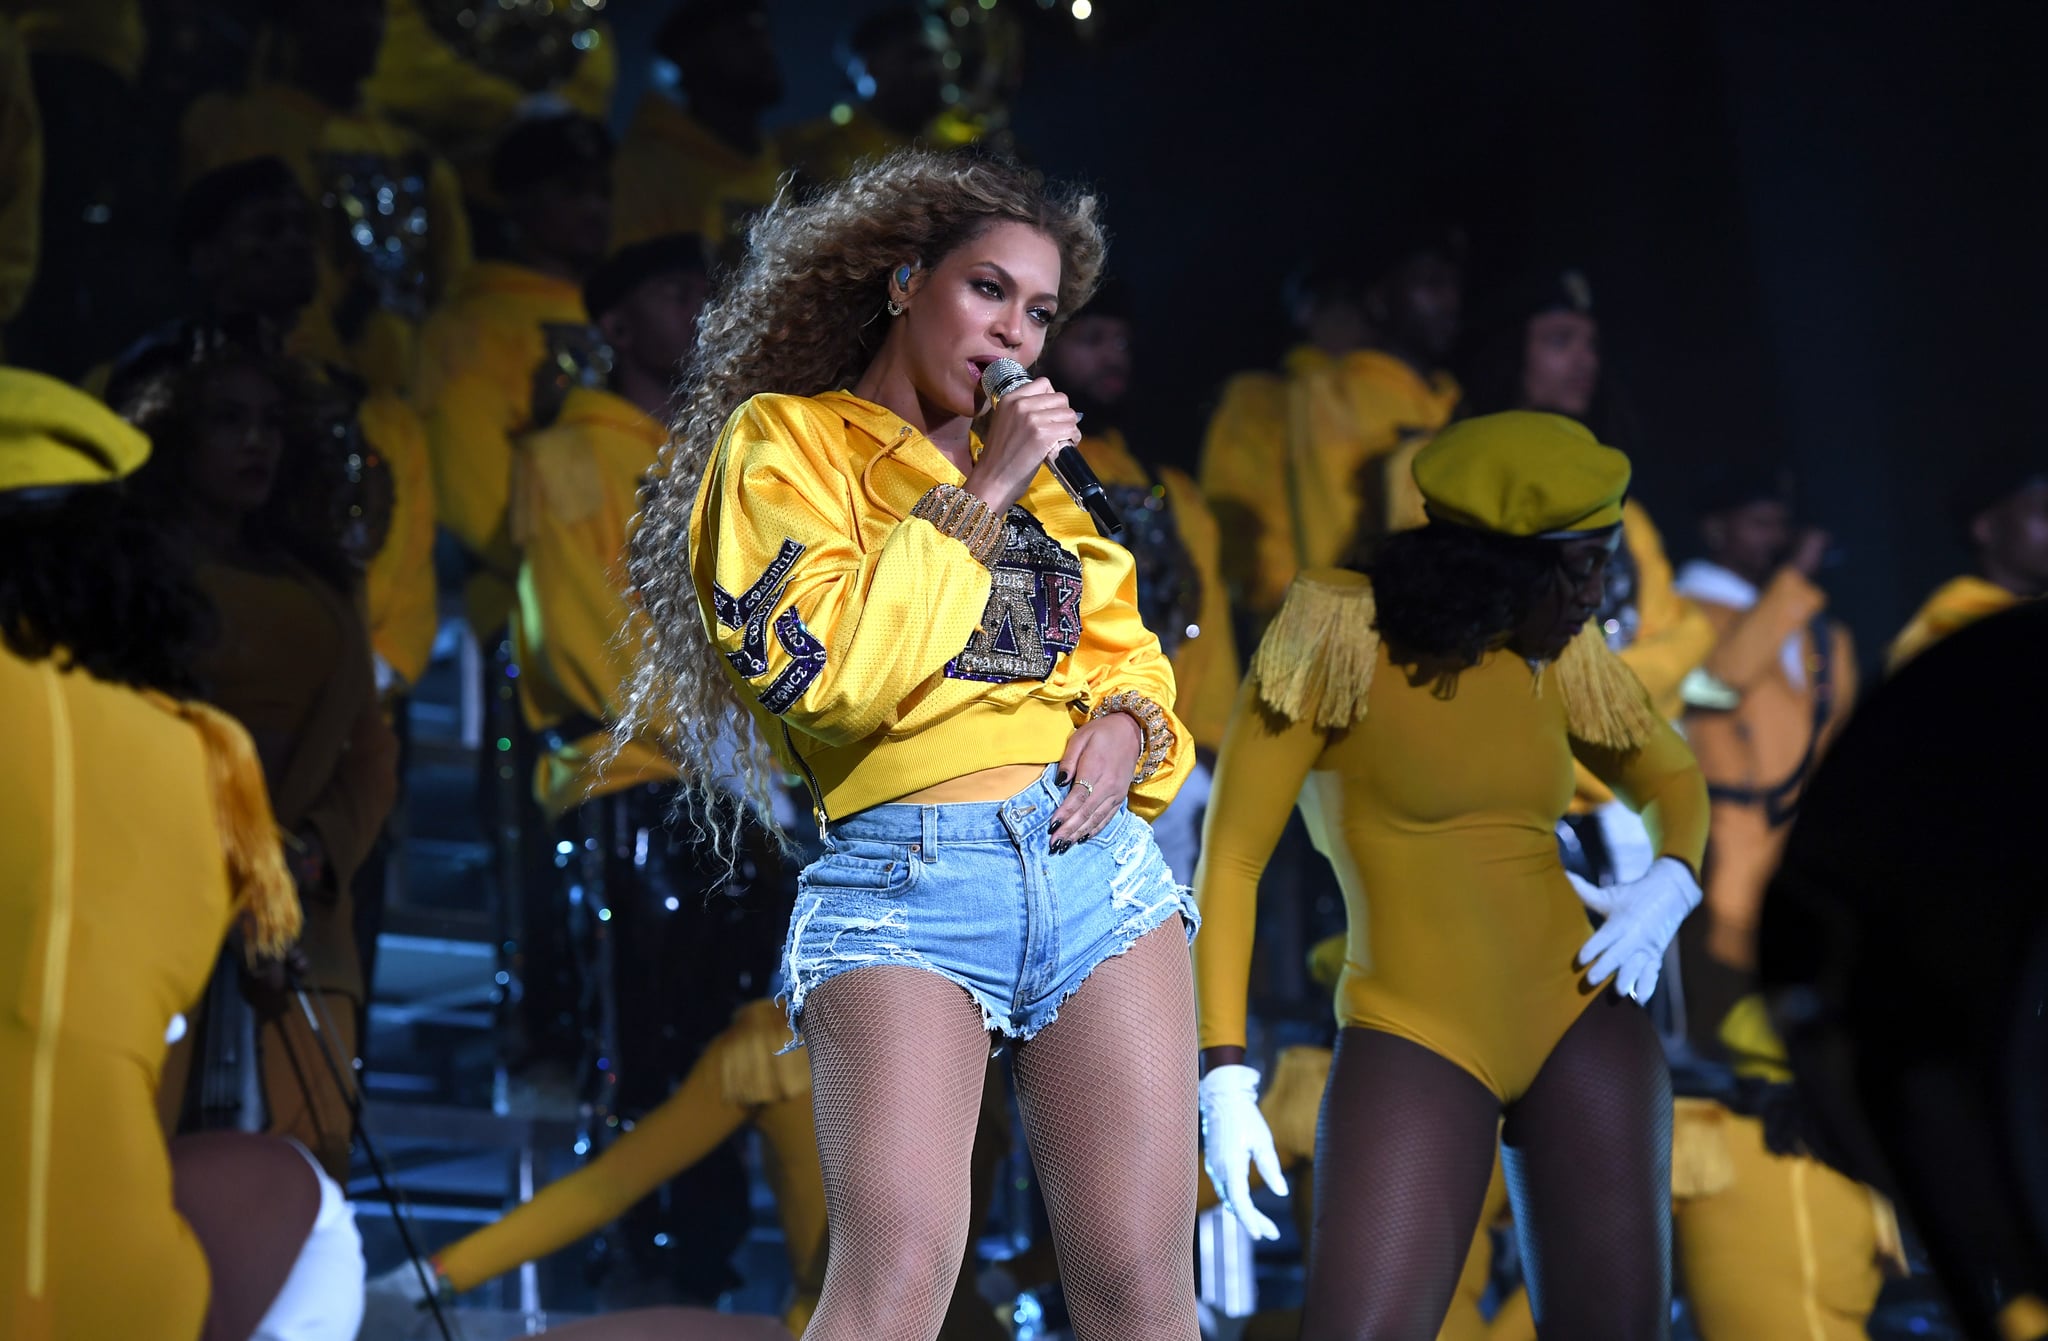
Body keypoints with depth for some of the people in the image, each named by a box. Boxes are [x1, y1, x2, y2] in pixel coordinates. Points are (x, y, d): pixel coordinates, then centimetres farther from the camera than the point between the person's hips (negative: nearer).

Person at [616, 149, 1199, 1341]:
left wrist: (1126, 723, 5)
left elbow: (1126, 652, 28)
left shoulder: (1037, 466, 23)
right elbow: (825, 669, -8)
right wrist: (978, 499, -6)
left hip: (1098, 864, 6)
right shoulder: (785, 438, 6)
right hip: (904, 882, -5)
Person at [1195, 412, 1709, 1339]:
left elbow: (1673, 780, 22)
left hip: (1581, 1026, 5)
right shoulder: (1336, 630, -11)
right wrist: (1224, 1079, -16)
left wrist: (1671, 887, -1)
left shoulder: (1560, 657, 4)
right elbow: (1228, 859, -9)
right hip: (1416, 1047, -5)